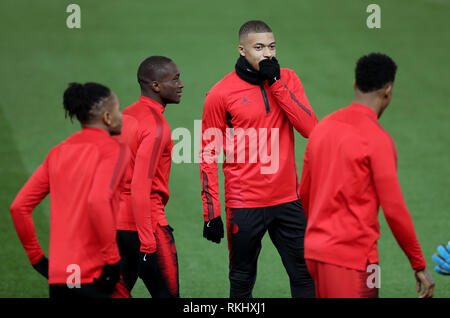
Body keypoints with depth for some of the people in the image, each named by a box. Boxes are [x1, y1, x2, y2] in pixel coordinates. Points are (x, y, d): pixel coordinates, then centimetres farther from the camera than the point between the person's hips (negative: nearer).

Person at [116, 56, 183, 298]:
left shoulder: (125, 117, 11)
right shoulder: (156, 126, -15)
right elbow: (140, 187, -23)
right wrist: (147, 242, -22)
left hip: (116, 222, 8)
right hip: (146, 223, -8)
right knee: (167, 295, 1)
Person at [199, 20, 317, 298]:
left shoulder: (287, 79, 6)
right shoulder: (221, 93, -4)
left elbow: (310, 128, -7)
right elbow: (208, 156, -1)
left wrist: (276, 82, -12)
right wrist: (211, 212, -5)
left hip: (288, 201, 3)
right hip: (244, 206, -3)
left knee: (305, 275, 3)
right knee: (242, 281, 5)